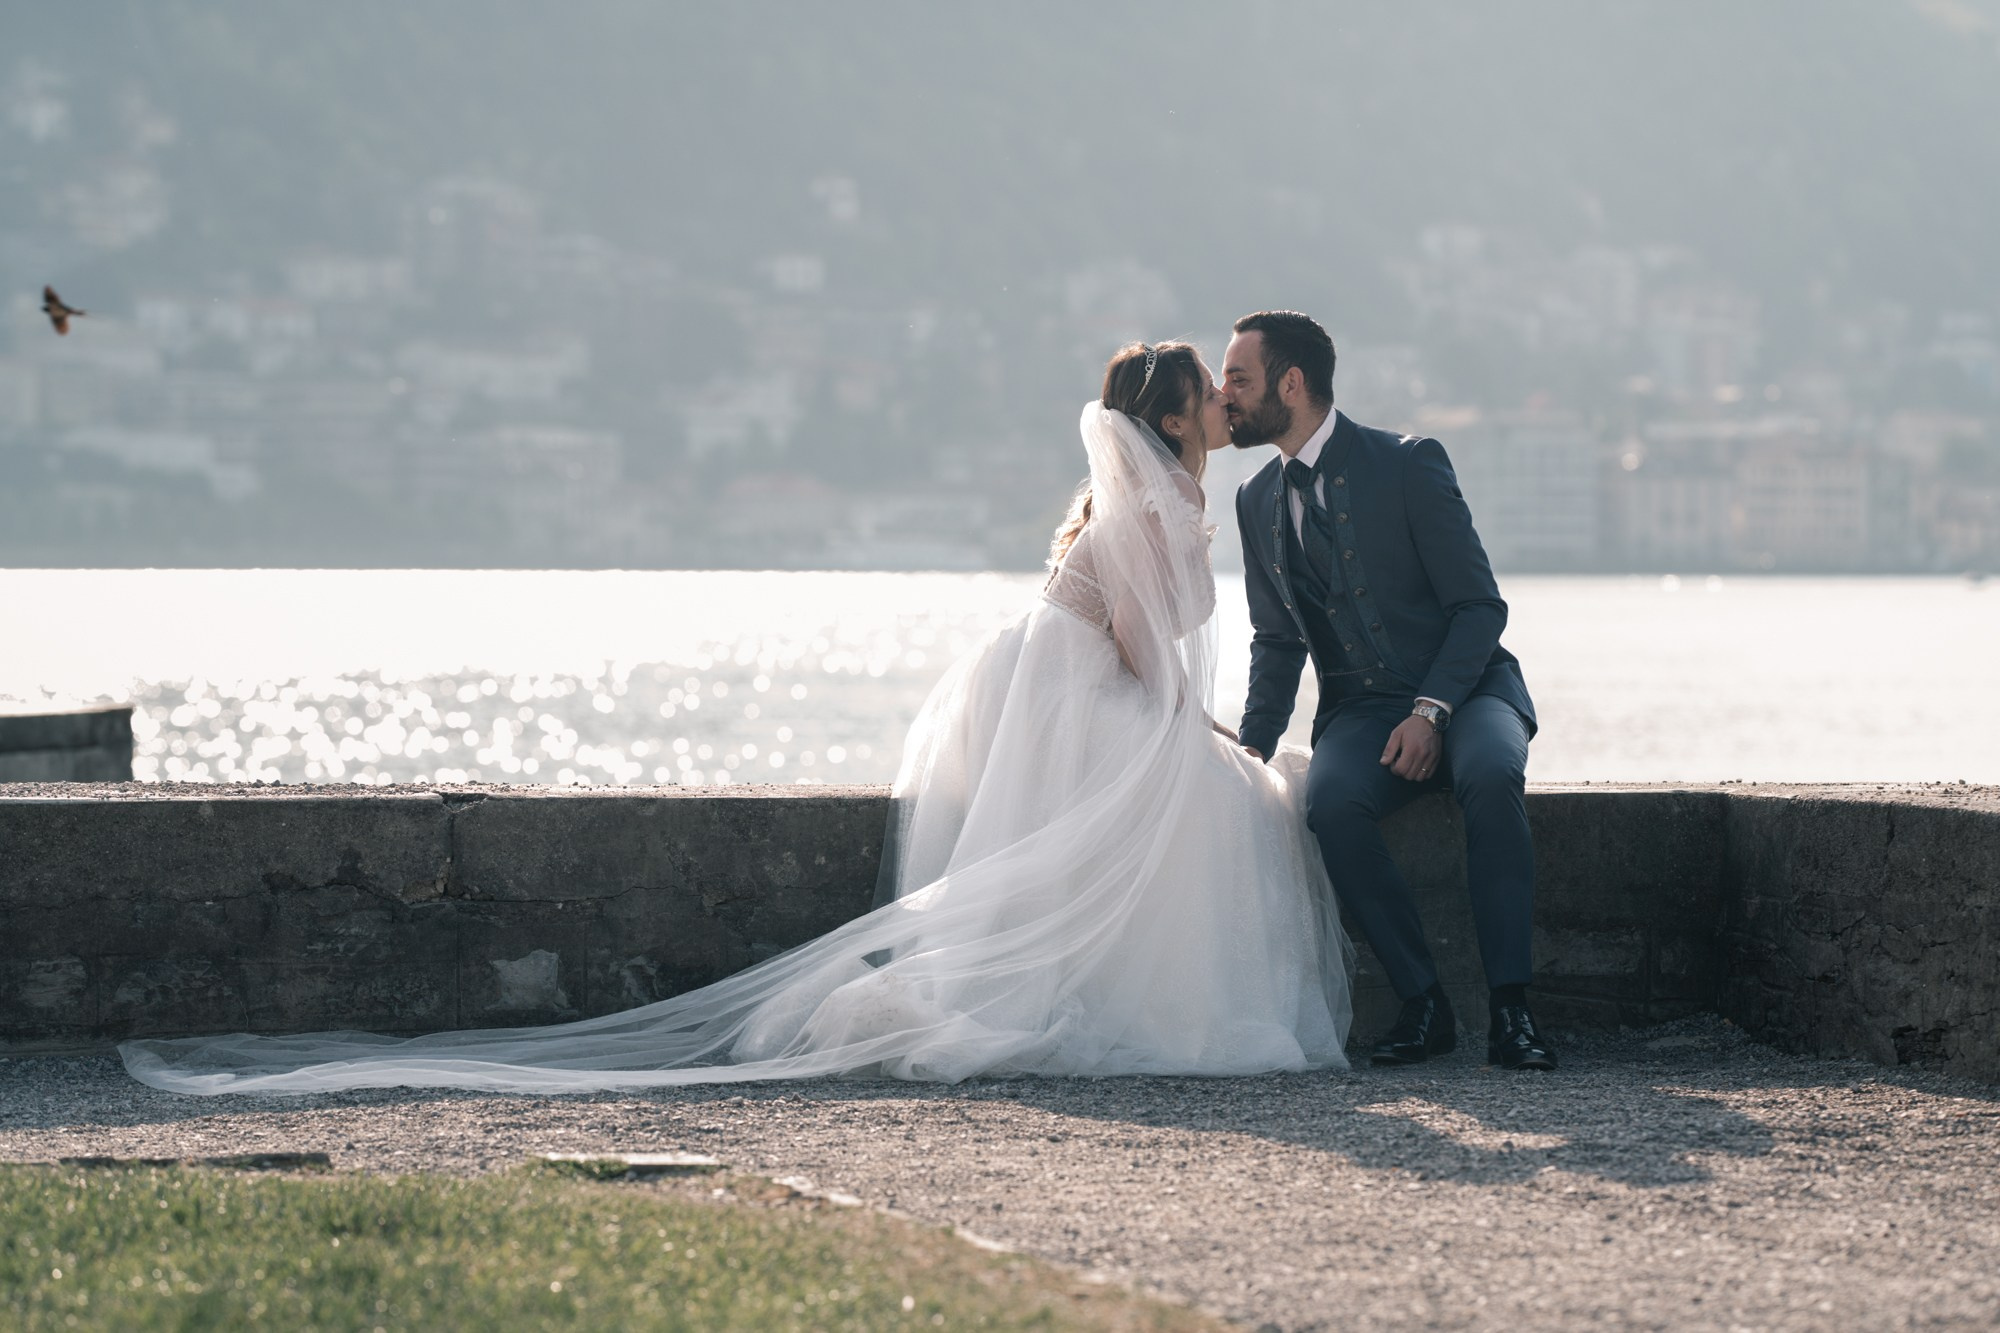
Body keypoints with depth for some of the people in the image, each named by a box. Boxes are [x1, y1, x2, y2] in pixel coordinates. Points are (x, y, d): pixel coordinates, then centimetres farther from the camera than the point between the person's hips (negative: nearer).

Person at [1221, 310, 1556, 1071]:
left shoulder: (1408, 465, -8)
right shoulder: (1257, 501, 10)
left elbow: (1480, 606, -9)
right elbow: (1277, 643, 17)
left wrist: (1430, 712, -23)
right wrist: (1252, 745, -1)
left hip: (1463, 688, -3)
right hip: (1360, 710, 4)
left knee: (1493, 778, -38)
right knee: (1330, 804, -32)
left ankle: (1509, 1008, -33)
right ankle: (1422, 1005, -23)